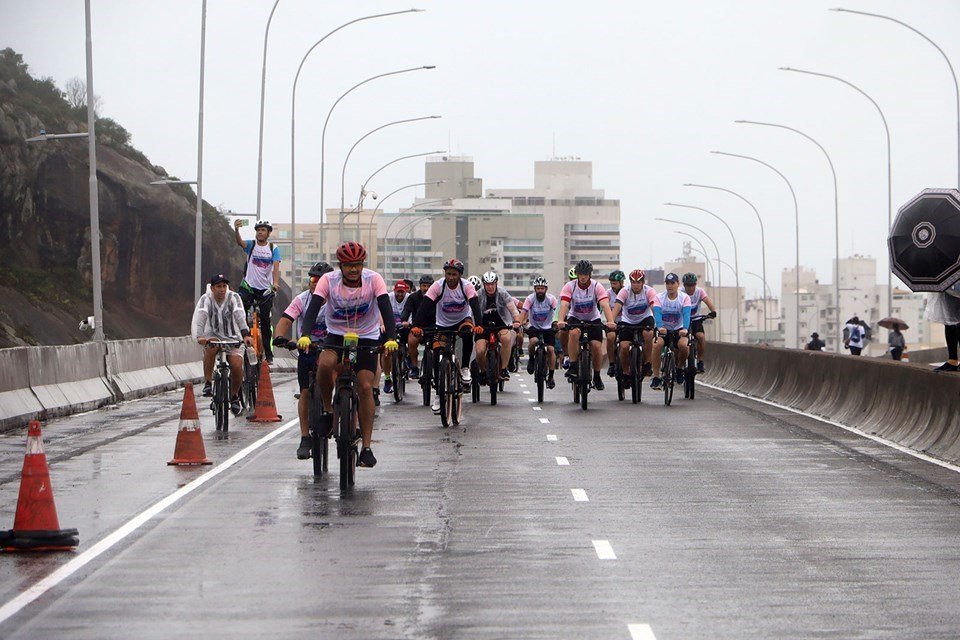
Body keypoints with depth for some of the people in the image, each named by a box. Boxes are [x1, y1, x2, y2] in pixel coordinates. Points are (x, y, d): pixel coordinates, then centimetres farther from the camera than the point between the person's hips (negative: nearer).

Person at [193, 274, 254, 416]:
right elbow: (199, 318, -27)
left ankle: (234, 397, 8)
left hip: (232, 338, 1)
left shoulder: (233, 297, -11)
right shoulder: (206, 299, -11)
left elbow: (240, 316, -26)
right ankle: (207, 383, -23)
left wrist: (246, 335, -43)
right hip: (213, 336, -1)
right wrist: (199, 337, -46)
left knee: (237, 366, -19)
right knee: (210, 348, -36)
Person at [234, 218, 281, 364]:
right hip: (248, 286, 0)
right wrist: (236, 230, -43)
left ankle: (268, 354, 9)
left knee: (265, 322, 5)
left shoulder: (273, 248, 2)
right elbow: (240, 242, -21)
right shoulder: (251, 245, 1)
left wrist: (275, 283, -29)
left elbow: (276, 267, -10)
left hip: (265, 289, 0)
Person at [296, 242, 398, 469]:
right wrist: (304, 335, -43)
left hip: (367, 338, 0)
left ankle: (367, 447, -6)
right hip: (336, 336, 0)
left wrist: (391, 338, -42)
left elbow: (386, 309, -25)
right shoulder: (329, 280, -15)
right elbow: (313, 308, -25)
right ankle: (327, 410, -7)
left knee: (365, 388, -13)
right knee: (324, 364, -32)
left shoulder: (373, 279, -16)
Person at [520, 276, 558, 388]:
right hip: (534, 326, -1)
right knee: (534, 341, -31)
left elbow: (558, 311, -26)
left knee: (551, 349, -13)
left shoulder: (551, 298, -16)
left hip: (548, 327, 1)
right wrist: (519, 323, -44)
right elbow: (523, 312, -26)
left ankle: (550, 377, -2)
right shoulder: (530, 298, -17)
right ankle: (531, 359, -1)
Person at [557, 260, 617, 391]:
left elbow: (605, 305, -27)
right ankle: (573, 367, -24)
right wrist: (561, 320, -47)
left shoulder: (597, 286, -15)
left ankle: (597, 376, 9)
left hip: (593, 319, 1)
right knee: (574, 333, -33)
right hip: (575, 318, -1)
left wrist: (610, 321, -44)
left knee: (597, 346, -14)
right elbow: (564, 304, -28)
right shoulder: (570, 286, -15)